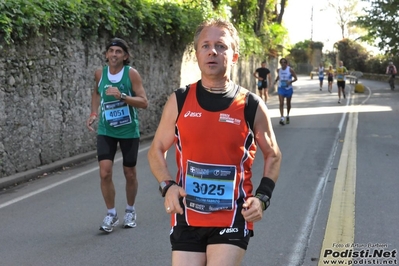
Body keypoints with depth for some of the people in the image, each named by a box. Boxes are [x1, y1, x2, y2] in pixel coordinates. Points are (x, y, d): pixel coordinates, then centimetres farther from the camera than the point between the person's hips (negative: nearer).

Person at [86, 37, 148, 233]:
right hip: (106, 131, 2)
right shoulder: (100, 73, -2)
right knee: (105, 173, -10)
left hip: (129, 131, -2)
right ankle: (111, 214, 6)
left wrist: (122, 96, -31)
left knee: (130, 174, 10)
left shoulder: (131, 74, -12)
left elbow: (144, 102, -17)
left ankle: (130, 211, 32)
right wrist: (94, 113, 6)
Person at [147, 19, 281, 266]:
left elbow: (273, 155, 10)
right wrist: (168, 186, -7)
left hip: (232, 219, -2)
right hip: (187, 218, 2)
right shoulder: (179, 101, 0)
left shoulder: (252, 107, -4)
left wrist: (262, 197, -5)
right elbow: (156, 150, 11)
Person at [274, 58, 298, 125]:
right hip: (281, 88, 1)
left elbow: (296, 78, -6)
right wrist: (276, 80, 1)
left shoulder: (290, 70, -10)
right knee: (281, 103, -12)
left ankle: (288, 115, 35)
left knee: (288, 103, 13)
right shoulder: (279, 70, 1)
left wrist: (290, 81, -25)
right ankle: (282, 118, -17)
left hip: (288, 88, -1)